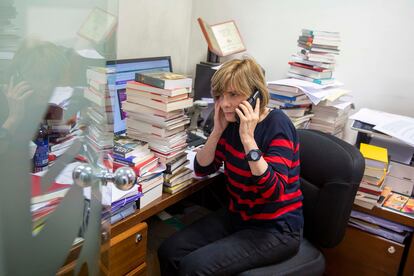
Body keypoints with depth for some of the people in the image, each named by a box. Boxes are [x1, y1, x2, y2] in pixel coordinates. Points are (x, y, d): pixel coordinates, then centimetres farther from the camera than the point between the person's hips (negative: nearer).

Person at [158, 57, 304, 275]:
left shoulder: (277, 125, -20)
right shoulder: (233, 123, 1)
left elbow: (273, 192, -29)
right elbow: (202, 169, 3)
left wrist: (248, 139, -31)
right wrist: (217, 130, -11)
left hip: (276, 229, -7)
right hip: (238, 217, 7)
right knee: (169, 252, -5)